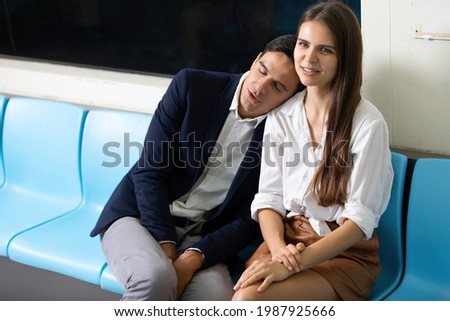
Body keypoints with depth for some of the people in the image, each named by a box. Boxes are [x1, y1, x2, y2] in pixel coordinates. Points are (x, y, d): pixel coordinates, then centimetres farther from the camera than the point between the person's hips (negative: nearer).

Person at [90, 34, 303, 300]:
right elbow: (150, 171, -8)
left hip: (200, 238, 1)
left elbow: (247, 220, -4)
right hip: (141, 216, -1)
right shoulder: (193, 85, -7)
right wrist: (165, 248, -17)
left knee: (217, 299, -30)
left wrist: (193, 258, -20)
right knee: (157, 278, -34)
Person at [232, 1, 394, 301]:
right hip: (289, 240, 4)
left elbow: (360, 219, -14)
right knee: (240, 293, -28)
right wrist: (278, 247, -18)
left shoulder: (368, 124, -11)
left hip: (346, 254, -4)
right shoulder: (280, 115, 5)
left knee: (249, 298, -30)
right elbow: (269, 196, 4)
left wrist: (294, 263, -25)